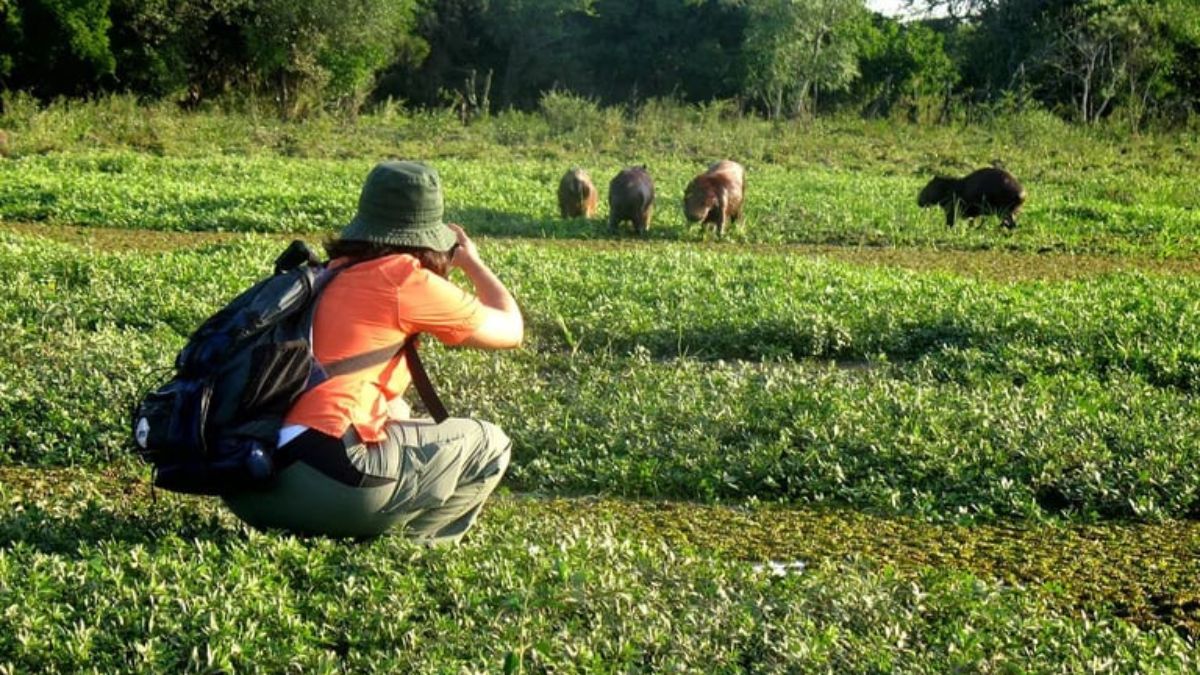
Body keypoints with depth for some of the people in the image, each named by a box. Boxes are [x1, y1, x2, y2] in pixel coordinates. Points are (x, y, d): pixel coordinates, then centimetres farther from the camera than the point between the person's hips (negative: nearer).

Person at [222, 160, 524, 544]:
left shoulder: (330, 274, 21)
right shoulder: (404, 278, 0)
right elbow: (510, 330, 14)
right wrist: (471, 261, 28)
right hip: (322, 479, -8)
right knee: (488, 446, 10)